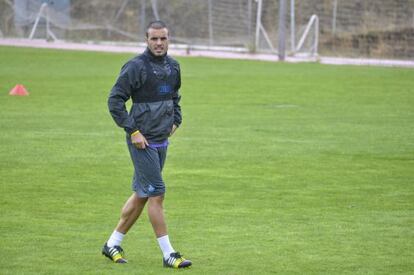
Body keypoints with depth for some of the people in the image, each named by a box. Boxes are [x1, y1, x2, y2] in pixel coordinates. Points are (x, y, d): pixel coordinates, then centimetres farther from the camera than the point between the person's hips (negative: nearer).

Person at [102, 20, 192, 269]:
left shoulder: (173, 66, 10)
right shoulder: (136, 67, -13)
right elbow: (115, 100, -13)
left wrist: (176, 120, 15)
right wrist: (132, 131, -16)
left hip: (162, 141, 8)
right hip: (143, 141, -8)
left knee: (141, 195, 12)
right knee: (156, 193, -8)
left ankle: (113, 244, 24)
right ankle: (168, 254, -5)